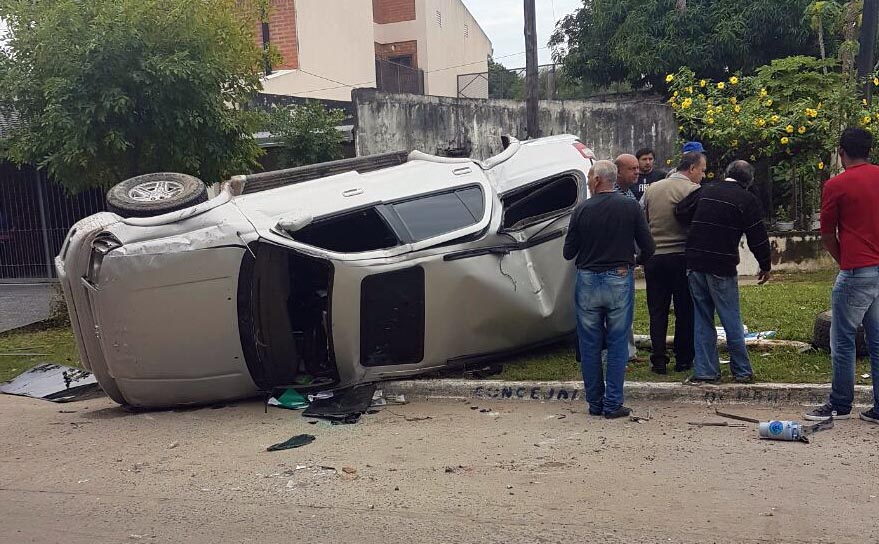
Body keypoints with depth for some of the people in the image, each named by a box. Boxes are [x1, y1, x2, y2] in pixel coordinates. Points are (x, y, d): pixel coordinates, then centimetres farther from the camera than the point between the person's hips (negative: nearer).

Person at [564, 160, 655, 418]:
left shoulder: (581, 210, -5)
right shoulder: (630, 207, -4)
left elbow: (568, 252, -1)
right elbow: (648, 248, -2)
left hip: (587, 281, 0)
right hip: (620, 280, 0)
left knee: (589, 346, 10)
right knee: (617, 344, 7)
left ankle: (595, 403, 16)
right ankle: (613, 404, 7)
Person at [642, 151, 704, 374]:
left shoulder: (652, 189, 8)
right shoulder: (693, 190, -8)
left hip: (653, 257, 4)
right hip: (682, 256, -4)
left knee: (657, 311, 8)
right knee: (685, 312, 8)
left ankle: (659, 360, 9)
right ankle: (683, 360, 14)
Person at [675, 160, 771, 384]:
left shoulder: (705, 191, 9)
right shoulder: (747, 199, -3)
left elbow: (680, 212, 10)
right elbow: (757, 236, -3)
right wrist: (765, 266, 8)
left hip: (695, 264, 4)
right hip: (722, 267, -4)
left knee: (702, 319, 10)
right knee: (731, 319, 5)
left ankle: (704, 370, 12)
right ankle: (742, 371, 13)